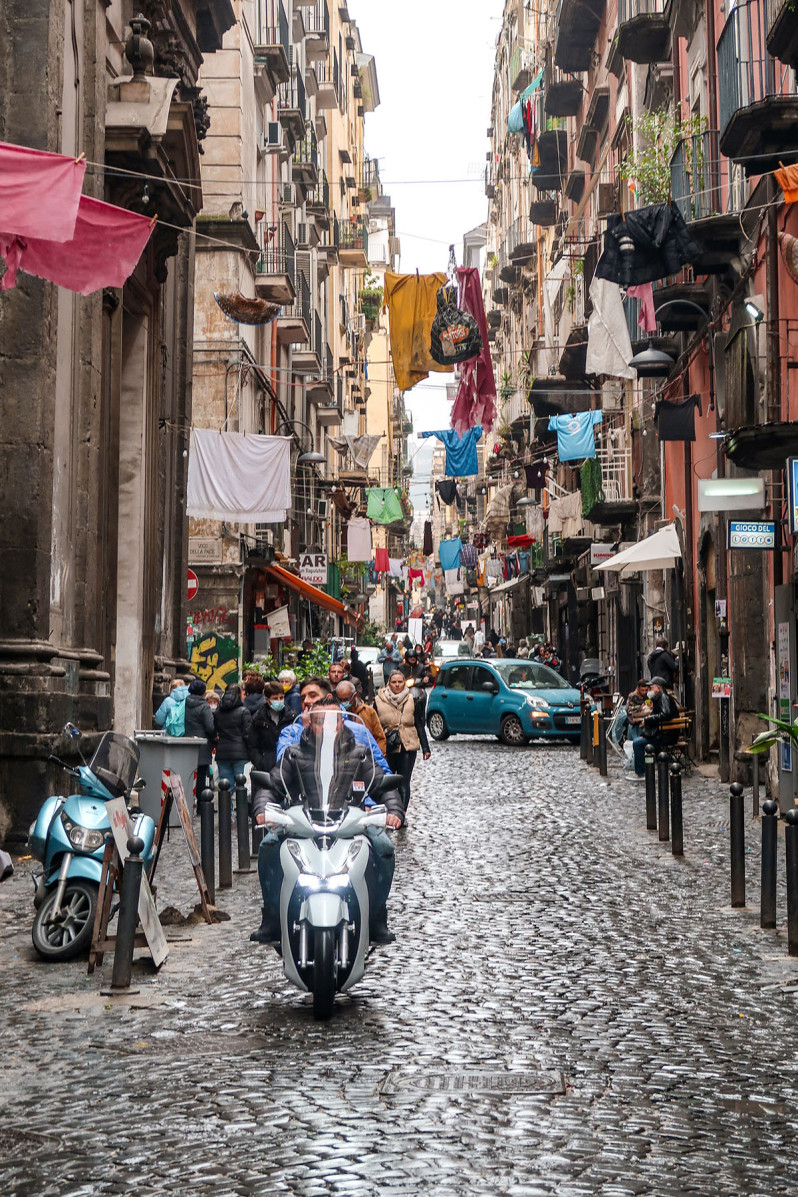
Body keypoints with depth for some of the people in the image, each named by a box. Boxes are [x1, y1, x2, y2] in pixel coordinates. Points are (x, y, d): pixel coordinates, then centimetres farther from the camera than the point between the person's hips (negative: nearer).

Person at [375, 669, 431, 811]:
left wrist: (425, 748, 5)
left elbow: (420, 725, 9)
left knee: (404, 783, -1)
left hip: (408, 747, 0)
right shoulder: (379, 700, 4)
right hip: (386, 748, 0)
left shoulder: (412, 700, 5)